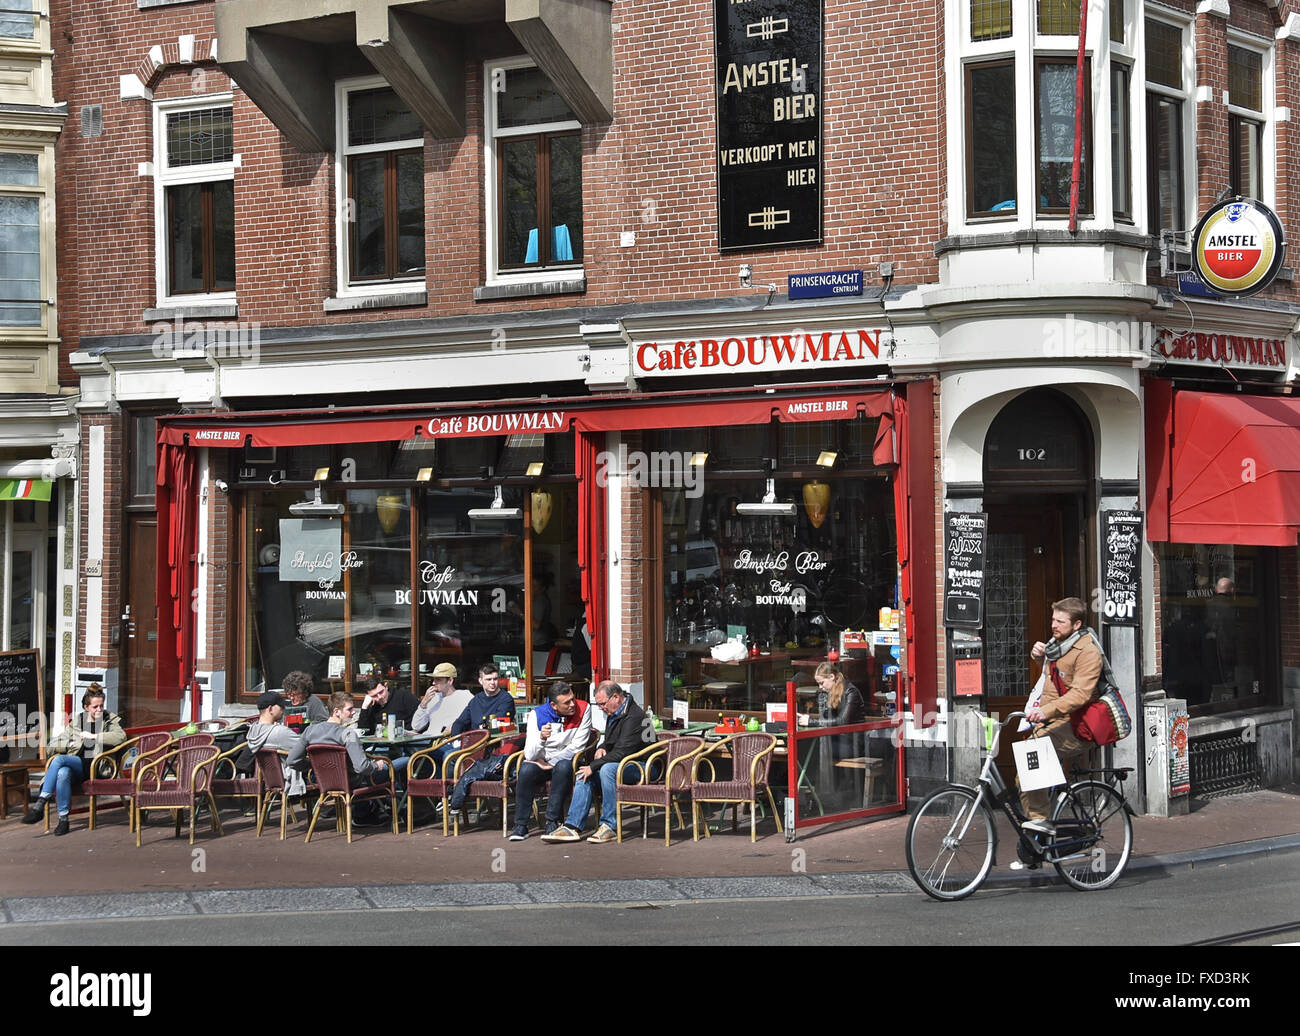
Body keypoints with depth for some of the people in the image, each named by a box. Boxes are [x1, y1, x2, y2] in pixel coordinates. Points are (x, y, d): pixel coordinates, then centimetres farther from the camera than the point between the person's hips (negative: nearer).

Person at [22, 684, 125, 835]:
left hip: (95, 766, -3)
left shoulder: (110, 720, 14)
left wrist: (93, 736, -9)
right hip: (75, 765, 3)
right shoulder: (76, 723, 20)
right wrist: (73, 744, -1)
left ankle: (40, 805, -33)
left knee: (59, 760, -32)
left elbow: (121, 736, -9)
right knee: (63, 773, -36)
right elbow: (51, 747, 17)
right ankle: (63, 819, -34)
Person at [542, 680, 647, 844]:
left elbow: (621, 752, -25)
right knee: (584, 775, -8)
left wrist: (593, 767, -19)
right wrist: (602, 749, 5)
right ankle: (572, 827, -14)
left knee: (608, 769, -35)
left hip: (640, 767, -10)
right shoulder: (613, 714, 13)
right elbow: (611, 743, 30)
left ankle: (609, 826, -29)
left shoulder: (633, 716, -19)